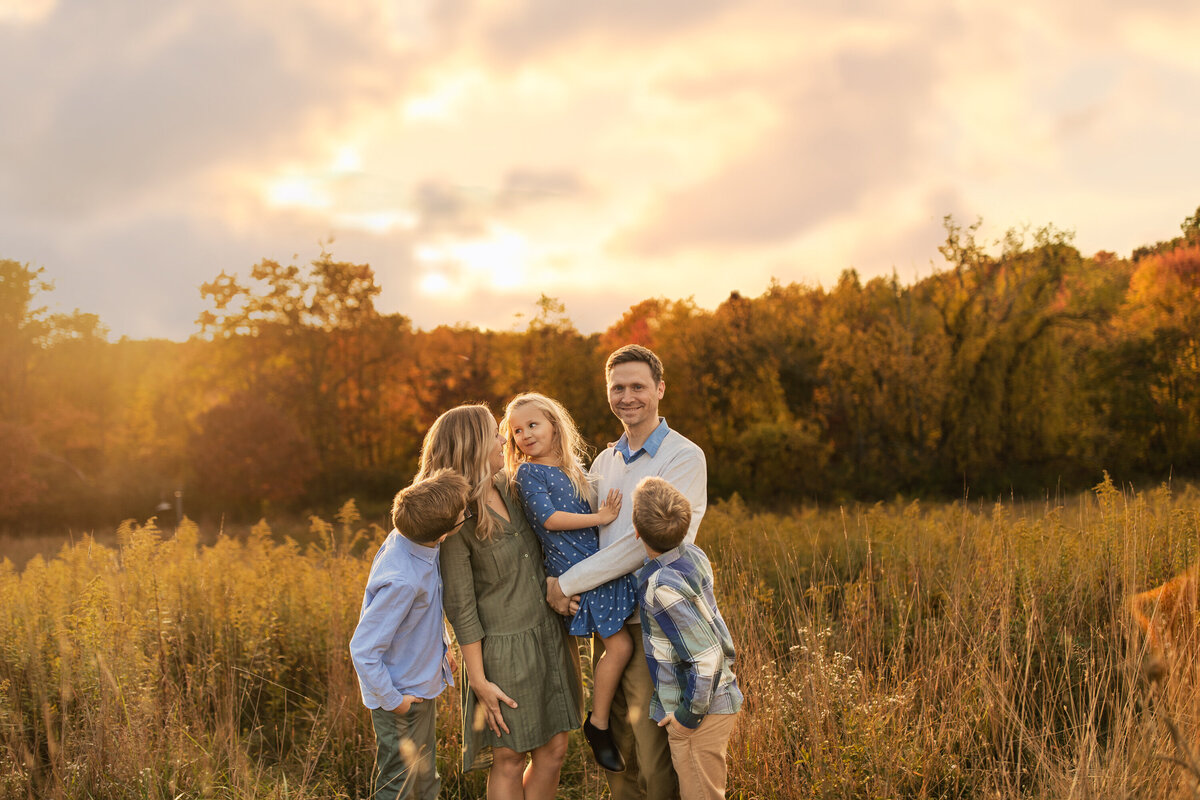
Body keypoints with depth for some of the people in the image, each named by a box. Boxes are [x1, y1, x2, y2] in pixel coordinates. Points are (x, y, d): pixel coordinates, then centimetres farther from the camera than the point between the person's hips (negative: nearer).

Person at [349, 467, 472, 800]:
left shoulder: (406, 538, -11)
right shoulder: (401, 581, -36)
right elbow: (363, 649, -30)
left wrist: (442, 645, 15)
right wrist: (392, 700, -19)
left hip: (422, 684, 8)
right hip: (403, 697, -8)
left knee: (425, 772, 27)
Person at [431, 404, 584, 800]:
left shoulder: (509, 486, 3)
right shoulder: (456, 518, -17)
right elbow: (460, 607, -14)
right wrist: (479, 680, -13)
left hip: (549, 635, 7)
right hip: (504, 647, -7)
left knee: (553, 750, 10)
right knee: (509, 760, 2)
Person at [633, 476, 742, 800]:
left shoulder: (664, 587, -27)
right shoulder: (693, 555, -2)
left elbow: (706, 657, -28)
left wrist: (688, 716, -15)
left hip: (700, 712, -9)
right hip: (720, 698, 9)